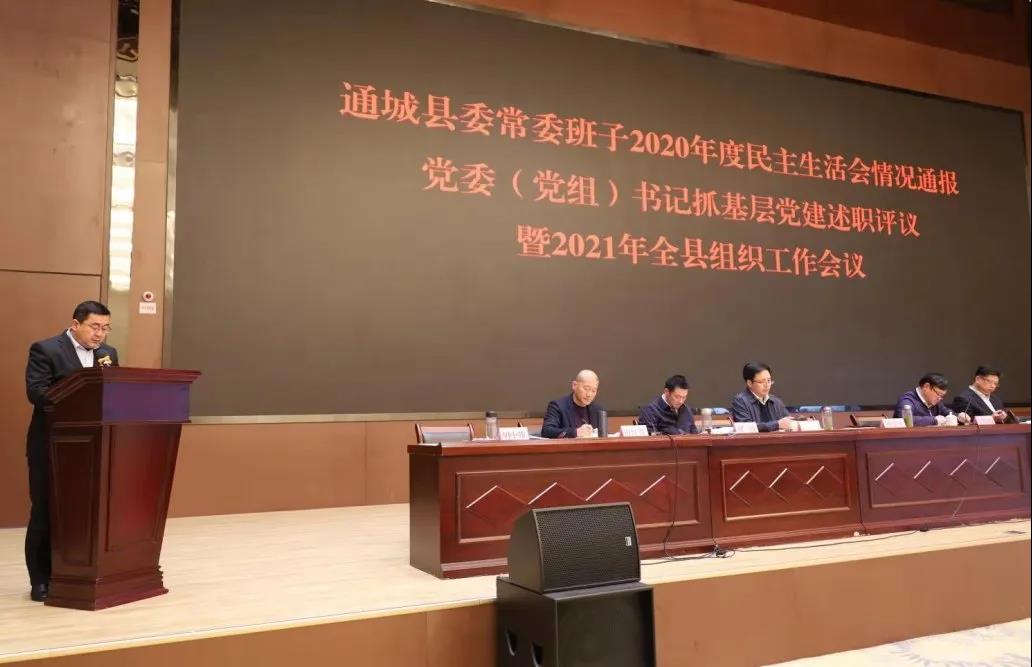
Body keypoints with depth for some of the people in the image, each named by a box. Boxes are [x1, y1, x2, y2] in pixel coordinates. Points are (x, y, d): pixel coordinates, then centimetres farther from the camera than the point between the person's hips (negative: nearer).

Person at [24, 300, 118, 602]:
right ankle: (41, 581, 13)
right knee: (46, 512, 4)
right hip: (52, 445, -5)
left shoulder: (108, 353, 10)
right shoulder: (45, 349, -8)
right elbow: (36, 391, -18)